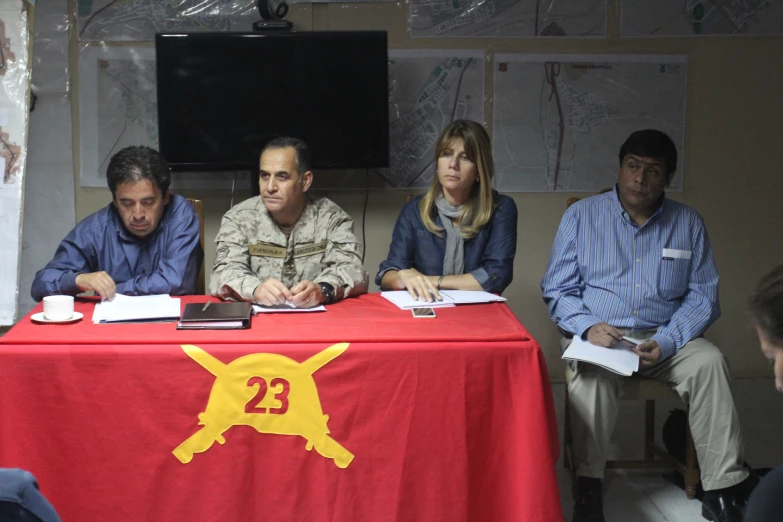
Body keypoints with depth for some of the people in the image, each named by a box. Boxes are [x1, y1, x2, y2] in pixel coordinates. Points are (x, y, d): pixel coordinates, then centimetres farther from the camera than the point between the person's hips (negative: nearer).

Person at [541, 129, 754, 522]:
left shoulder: (688, 224, 10)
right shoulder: (582, 216, 6)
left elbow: (703, 296, 6)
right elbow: (557, 290, 4)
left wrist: (667, 342, -13)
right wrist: (588, 327, -17)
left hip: (664, 338, 2)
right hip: (596, 335, -1)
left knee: (708, 361, -29)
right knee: (592, 371, -36)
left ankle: (723, 490, -25)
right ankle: (587, 482, -25)